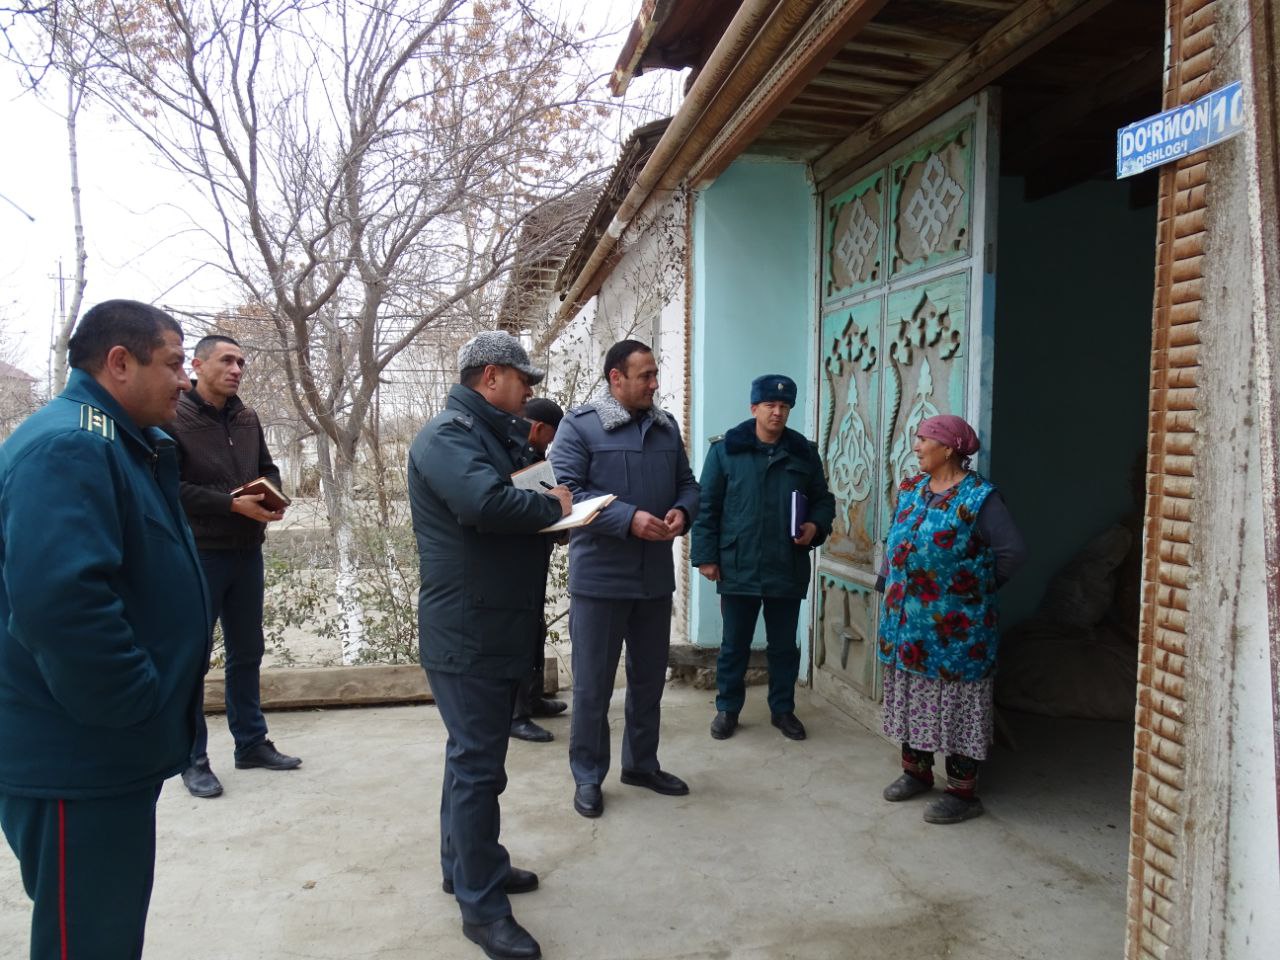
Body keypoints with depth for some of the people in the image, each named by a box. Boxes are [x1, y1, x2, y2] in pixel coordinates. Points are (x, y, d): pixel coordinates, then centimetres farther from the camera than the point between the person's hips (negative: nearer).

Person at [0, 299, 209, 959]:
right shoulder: (67, 447, -21)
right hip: (80, 760, -10)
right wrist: (138, 706, -22)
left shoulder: (119, 444, 13)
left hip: (110, 752, 10)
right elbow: (60, 602, -34)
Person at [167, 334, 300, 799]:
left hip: (247, 553, 7)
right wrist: (232, 504, -23)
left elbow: (268, 469, 17)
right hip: (199, 554, -6)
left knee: (247, 652, 15)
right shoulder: (174, 418, -11)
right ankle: (193, 759, 17)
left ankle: (251, 743, 29)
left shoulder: (247, 418, 9)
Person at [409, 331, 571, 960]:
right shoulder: (447, 437, -17)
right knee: (478, 765, -2)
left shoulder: (497, 436, 17)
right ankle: (482, 906, 10)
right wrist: (554, 506, -18)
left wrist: (551, 506, -2)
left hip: (498, 628, 10)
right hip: (466, 633, -10)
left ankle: (466, 865, 36)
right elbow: (486, 502, -33)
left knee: (475, 754, 21)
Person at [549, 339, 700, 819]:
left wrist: (681, 512, -8)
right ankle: (587, 776, 22)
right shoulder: (579, 426, -8)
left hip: (656, 577, 6)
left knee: (649, 677, 17)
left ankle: (641, 762, 35)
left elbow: (687, 483, 15)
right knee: (592, 683, 5)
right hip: (599, 577, -5)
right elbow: (565, 492, -16)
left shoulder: (665, 426, 9)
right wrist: (628, 518, -25)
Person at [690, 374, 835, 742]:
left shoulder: (805, 452, 5)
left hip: (787, 569, 2)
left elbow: (823, 500, 14)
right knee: (734, 645, 10)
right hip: (738, 568, -2)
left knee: (784, 645, 14)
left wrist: (816, 526, -7)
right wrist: (706, 556, -6)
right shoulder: (725, 449, -3)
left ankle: (783, 709, 29)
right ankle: (727, 709, 25)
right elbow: (707, 507, -2)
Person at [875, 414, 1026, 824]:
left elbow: (1013, 551, -20)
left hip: (955, 627, -7)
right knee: (912, 694, 16)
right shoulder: (910, 489, 8)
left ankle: (963, 791, 15)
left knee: (955, 701, 3)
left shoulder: (979, 497, -15)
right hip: (907, 622, 7)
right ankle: (916, 769, 33)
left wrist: (977, 587, -9)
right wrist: (888, 585, 10)